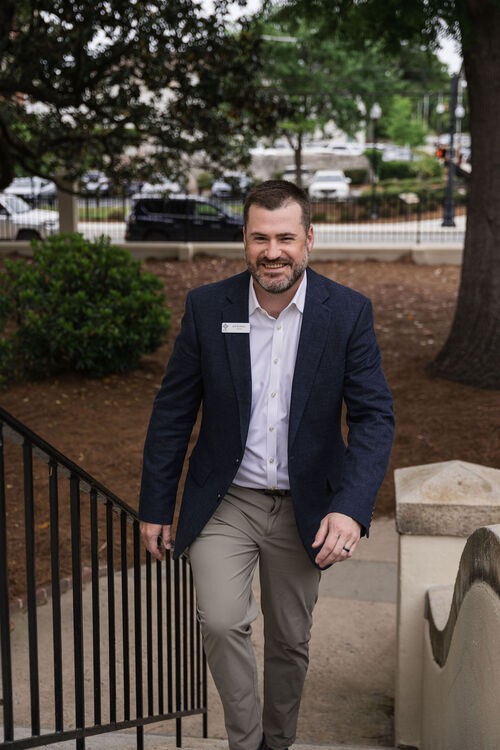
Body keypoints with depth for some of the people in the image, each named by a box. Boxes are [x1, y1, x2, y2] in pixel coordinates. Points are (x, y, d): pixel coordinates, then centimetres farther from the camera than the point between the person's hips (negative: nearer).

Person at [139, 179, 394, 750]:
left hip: (303, 508, 1)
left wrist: (351, 509, -25)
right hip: (225, 503, 0)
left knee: (290, 641, 14)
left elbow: (374, 416, -11)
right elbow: (173, 411, -1)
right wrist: (155, 506, 2)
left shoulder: (348, 311, -9)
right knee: (220, 621, -18)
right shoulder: (207, 307, -8)